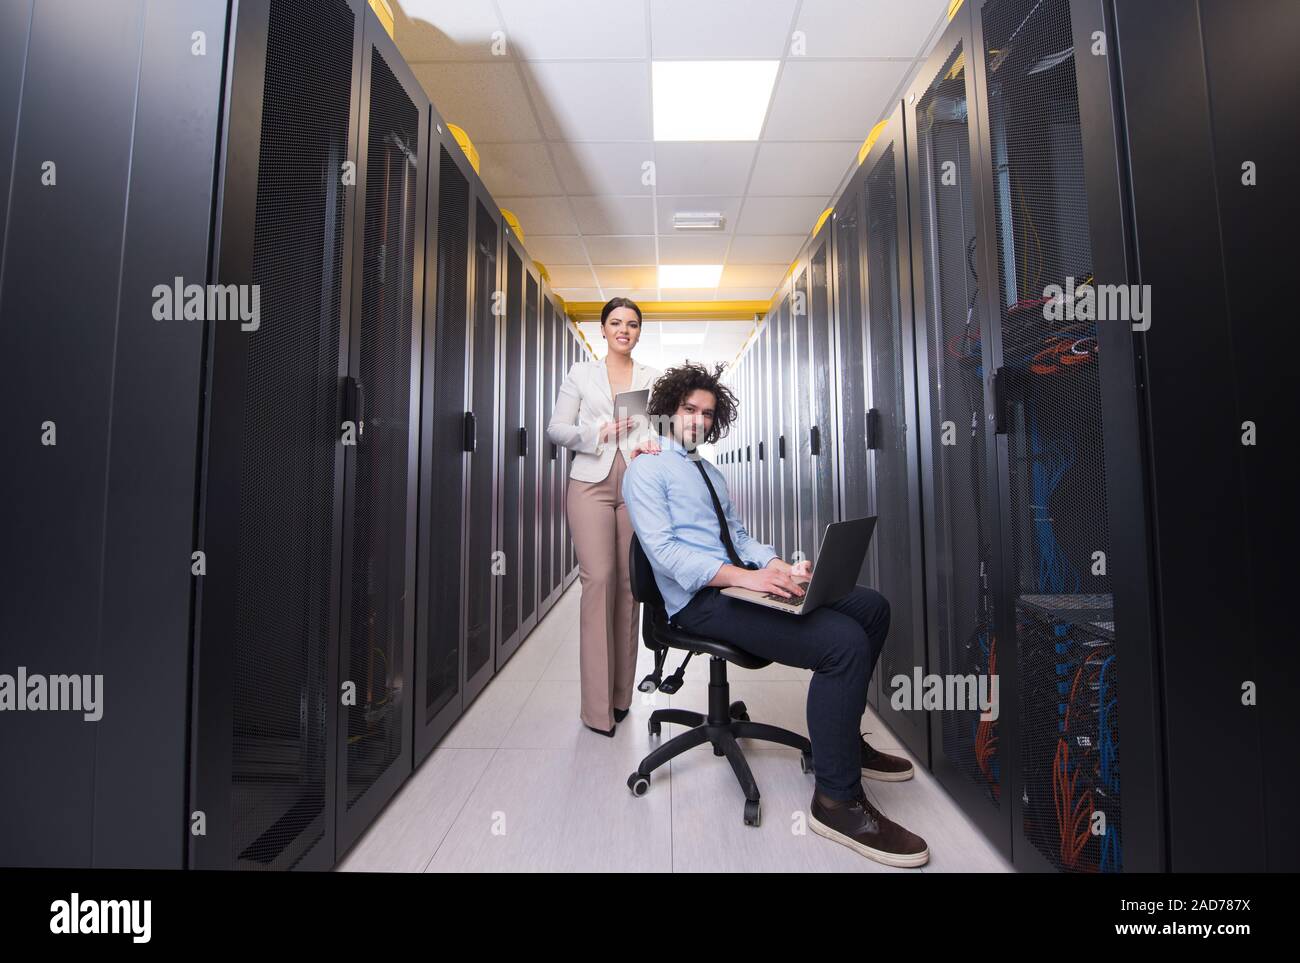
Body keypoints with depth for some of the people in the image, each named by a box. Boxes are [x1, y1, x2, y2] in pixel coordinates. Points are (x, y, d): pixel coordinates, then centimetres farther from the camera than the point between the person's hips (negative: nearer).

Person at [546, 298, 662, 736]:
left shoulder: (653, 378, 15)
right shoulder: (580, 374, 12)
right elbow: (556, 428, 7)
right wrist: (599, 432, -10)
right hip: (591, 484, -1)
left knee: (630, 582, 1)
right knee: (598, 578, -11)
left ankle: (622, 693, 15)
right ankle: (598, 705, -1)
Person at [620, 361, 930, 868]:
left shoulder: (712, 473, 24)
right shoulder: (647, 469, -3)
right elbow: (663, 548, -16)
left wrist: (776, 565, -3)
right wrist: (743, 576, -26)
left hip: (742, 579, 9)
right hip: (700, 598, -9)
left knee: (871, 606, 2)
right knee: (844, 642, -24)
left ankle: (842, 738, 18)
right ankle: (837, 800, -6)